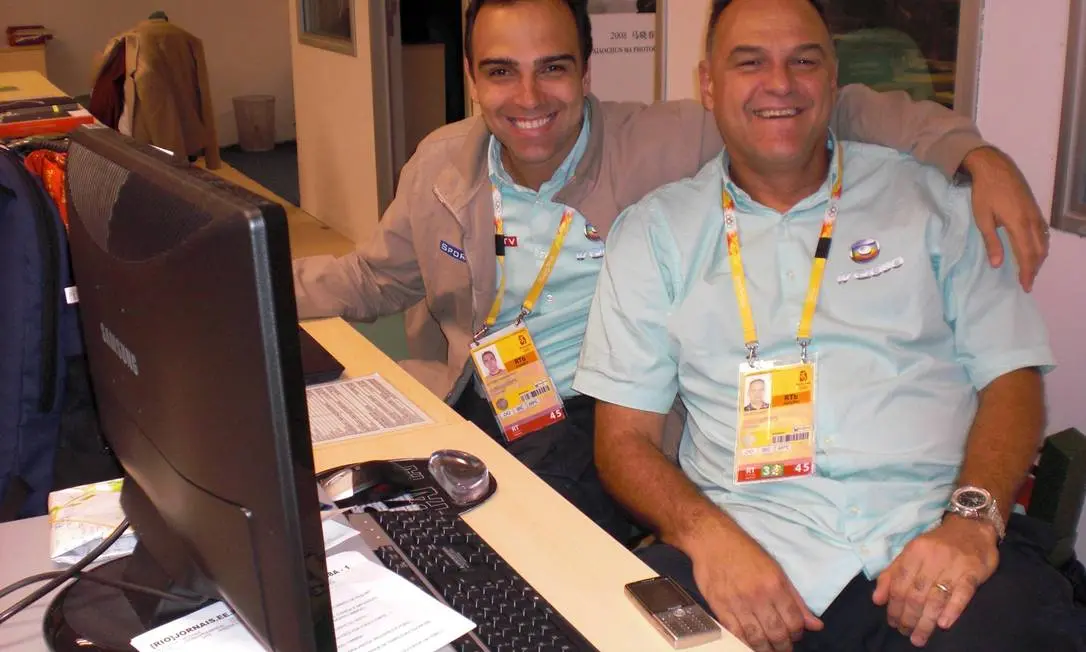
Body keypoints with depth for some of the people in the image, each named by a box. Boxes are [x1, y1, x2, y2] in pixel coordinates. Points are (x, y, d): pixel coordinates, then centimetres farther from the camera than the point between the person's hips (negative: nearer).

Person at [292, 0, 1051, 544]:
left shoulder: (663, 146, -10)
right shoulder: (440, 163, 2)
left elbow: (834, 113, -5)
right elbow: (374, 279, 16)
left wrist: (977, 152, -18)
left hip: (590, 424, -4)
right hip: (460, 409, 4)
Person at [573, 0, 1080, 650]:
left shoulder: (933, 199, 13)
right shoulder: (655, 230, 11)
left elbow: (1011, 378, 8)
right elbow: (626, 435, 5)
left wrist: (972, 518, -11)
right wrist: (709, 536, -14)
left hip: (933, 533, 1)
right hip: (751, 540, 0)